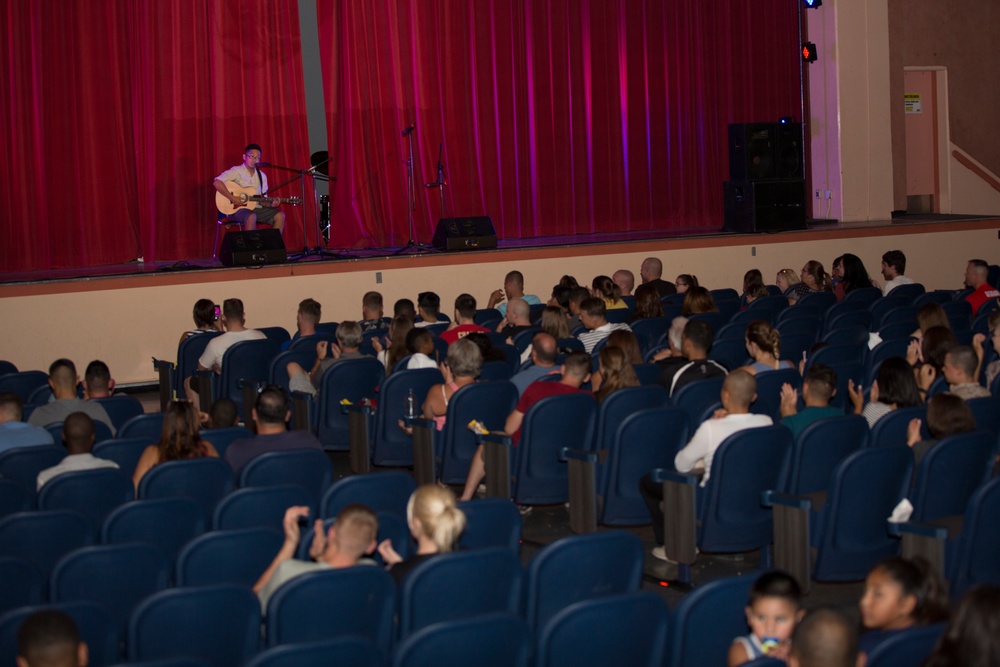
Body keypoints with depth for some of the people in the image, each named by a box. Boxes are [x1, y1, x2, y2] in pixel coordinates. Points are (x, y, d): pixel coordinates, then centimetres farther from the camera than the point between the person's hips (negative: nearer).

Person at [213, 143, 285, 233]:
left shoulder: (262, 176, 14)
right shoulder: (236, 171, -6)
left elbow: (262, 200, 16)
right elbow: (216, 182, -19)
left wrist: (271, 204, -7)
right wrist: (232, 198, -23)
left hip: (256, 208, 6)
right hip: (237, 209, -6)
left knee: (280, 216, -13)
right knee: (252, 217, -38)